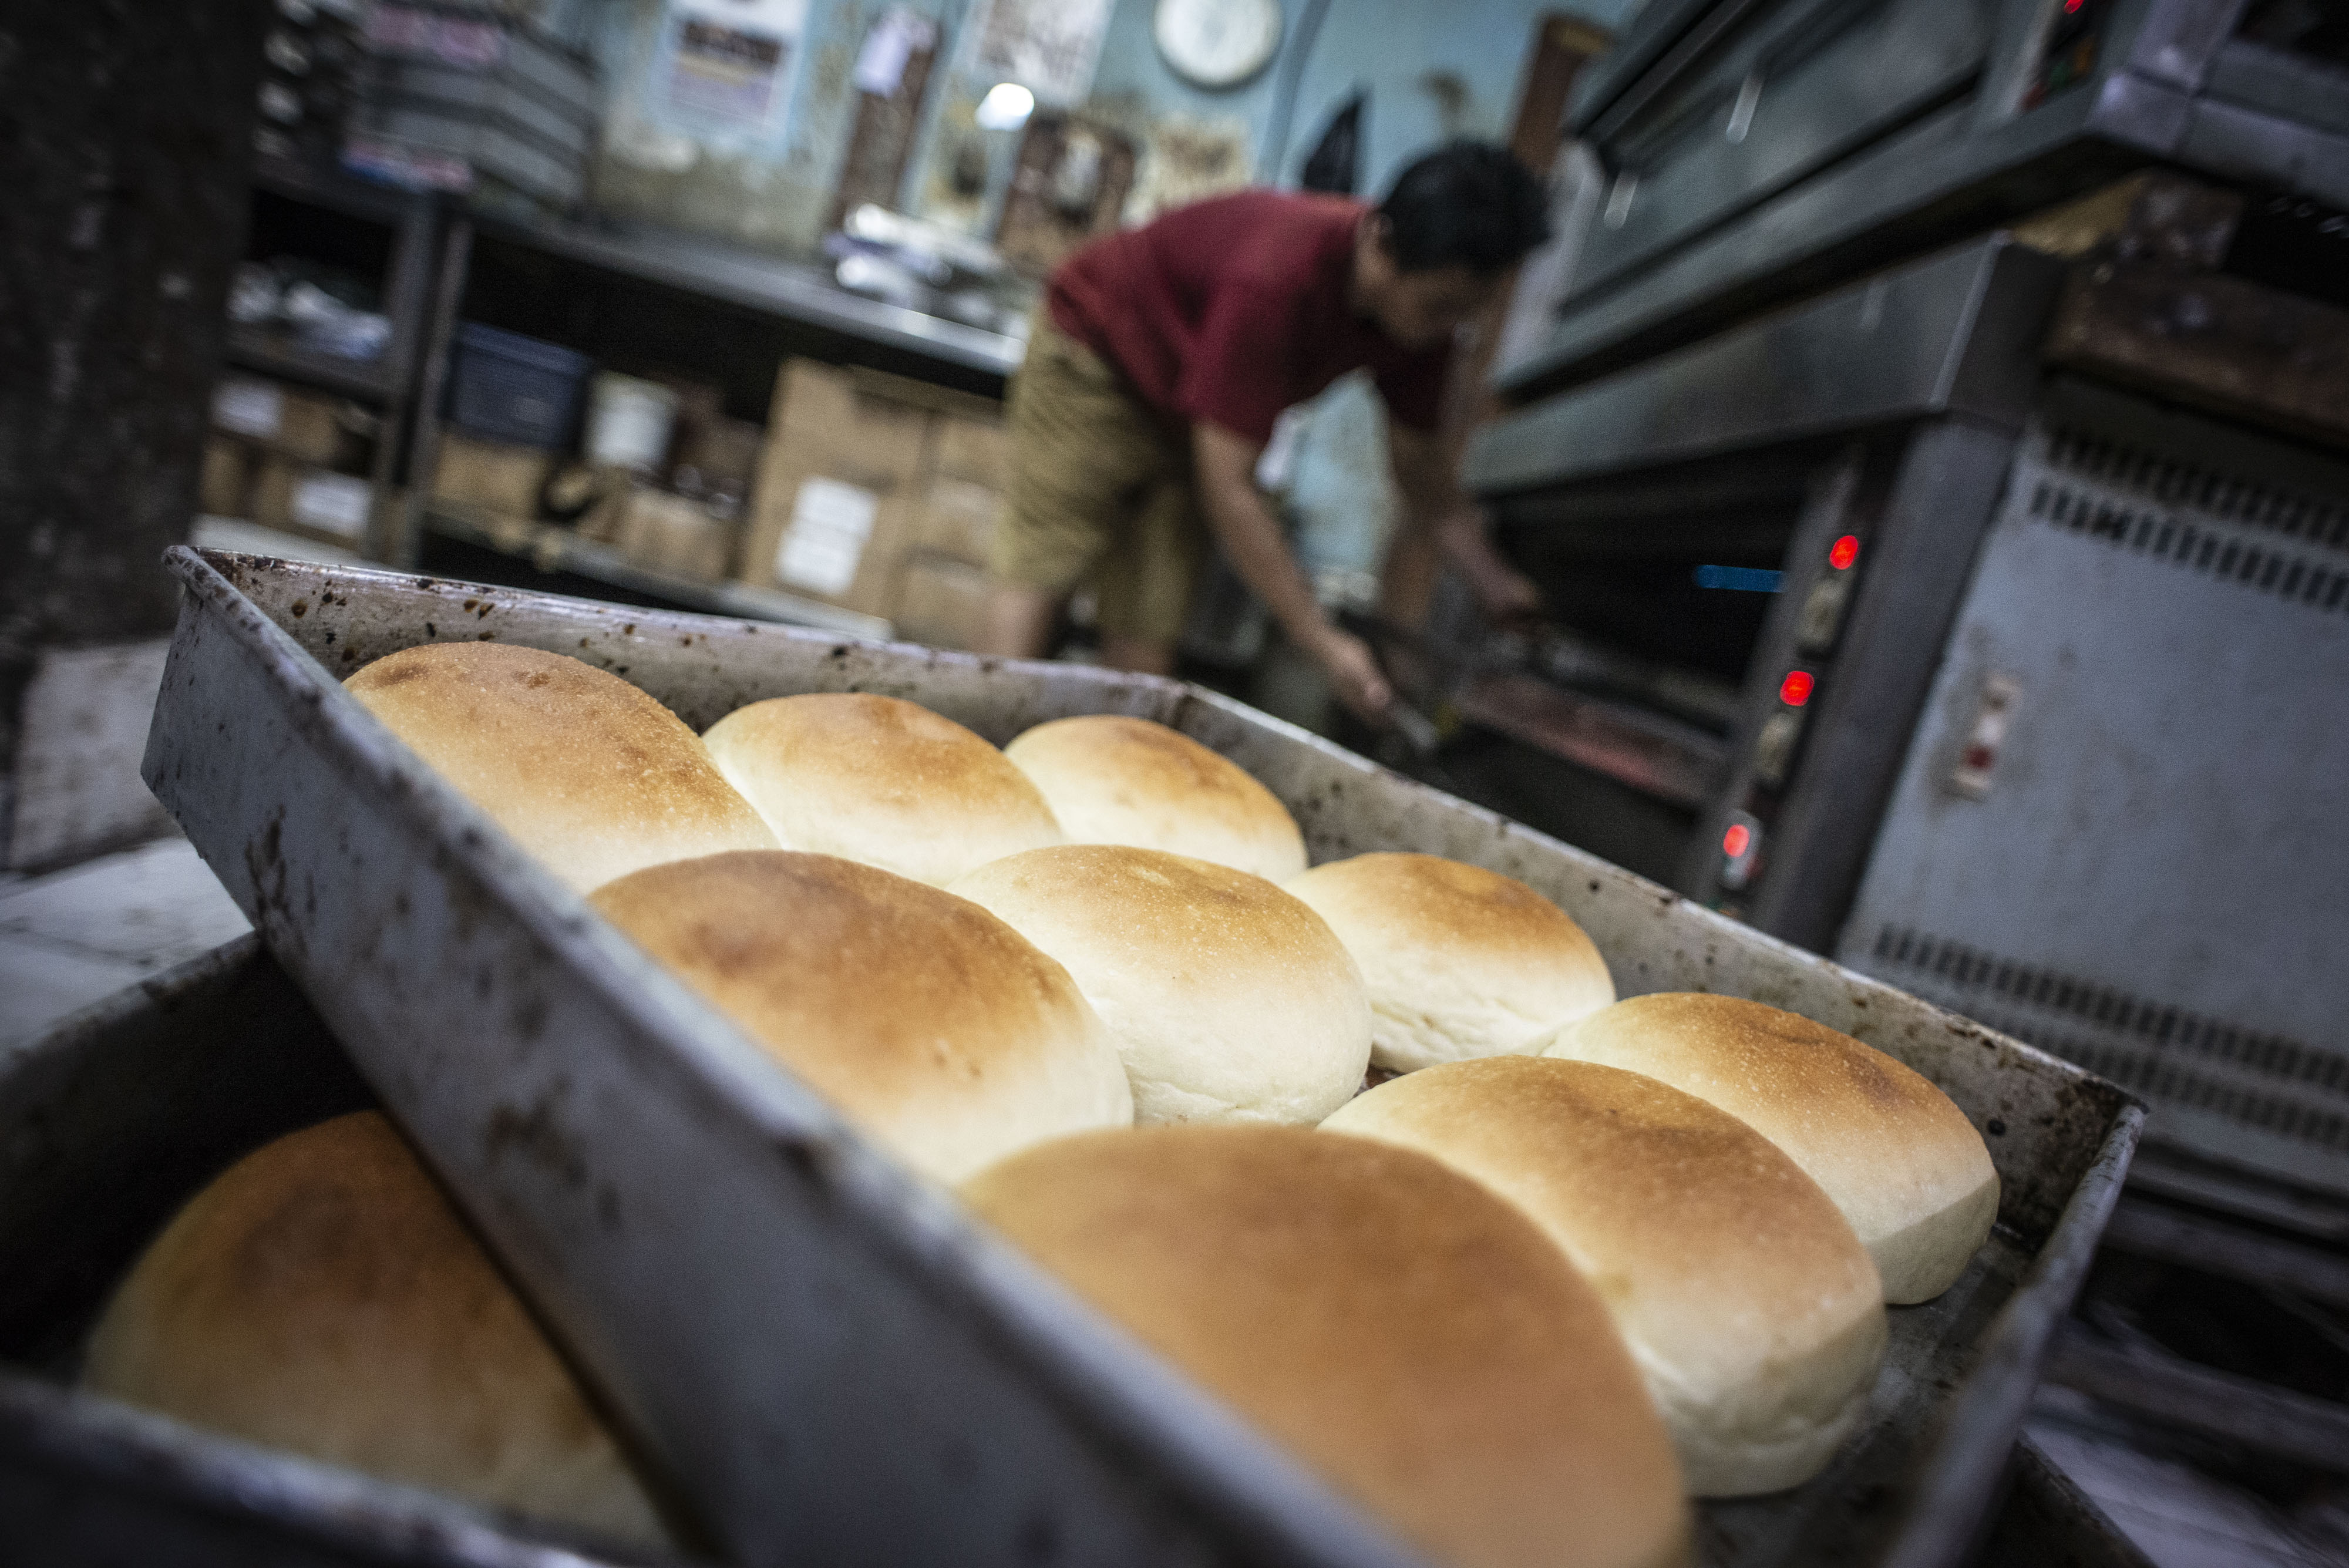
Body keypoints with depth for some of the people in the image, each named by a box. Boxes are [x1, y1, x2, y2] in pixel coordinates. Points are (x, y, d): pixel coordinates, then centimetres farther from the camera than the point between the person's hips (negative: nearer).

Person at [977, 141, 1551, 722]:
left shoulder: (1422, 309, -15)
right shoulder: (1276, 281, -39)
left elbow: (1425, 476, -3)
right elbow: (1228, 488, -36)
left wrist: (1502, 590, -12)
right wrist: (1322, 642, -35)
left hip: (1181, 414, 7)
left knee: (1145, 641, 1)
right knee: (1036, 585, -16)